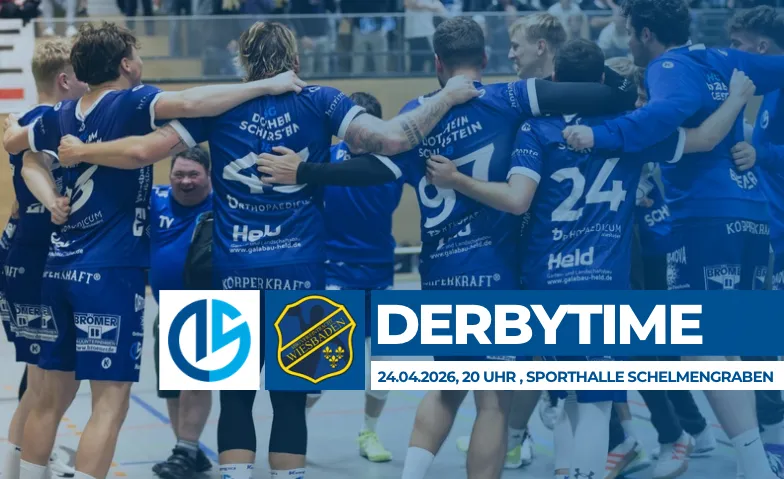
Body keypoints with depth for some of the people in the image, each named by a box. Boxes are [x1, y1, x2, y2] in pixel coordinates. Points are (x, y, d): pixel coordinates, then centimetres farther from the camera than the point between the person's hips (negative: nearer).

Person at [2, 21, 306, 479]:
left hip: (60, 267, 7)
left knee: (54, 395, 16)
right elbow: (191, 102, -29)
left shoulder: (61, 116, 11)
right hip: (110, 270, -7)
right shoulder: (130, 103, -10)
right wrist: (268, 85, -22)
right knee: (110, 401, -6)